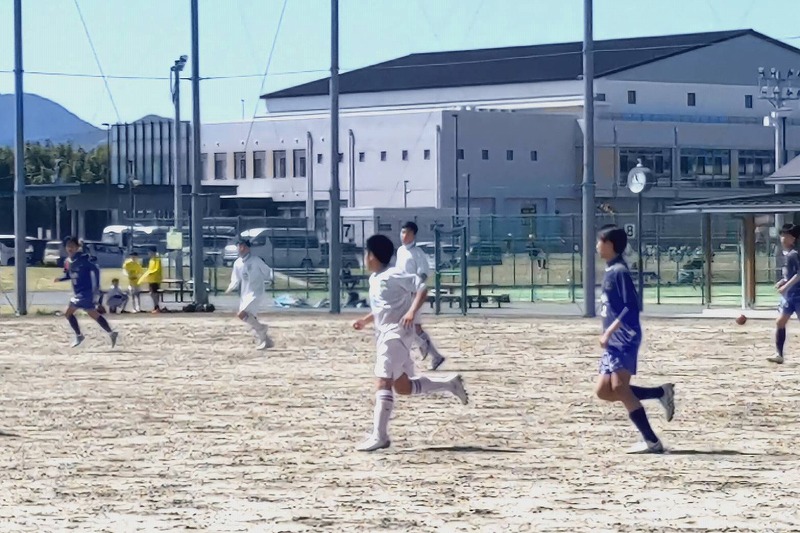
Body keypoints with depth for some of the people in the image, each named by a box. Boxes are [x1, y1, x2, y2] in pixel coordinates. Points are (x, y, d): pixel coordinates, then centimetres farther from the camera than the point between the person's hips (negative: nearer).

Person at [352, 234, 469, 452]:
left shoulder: (393, 275, -12)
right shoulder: (375, 279, 16)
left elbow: (421, 289, -15)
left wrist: (411, 312, -28)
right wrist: (365, 320, 18)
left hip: (396, 334, -10)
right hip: (385, 334, 10)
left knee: (384, 382, -16)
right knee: (403, 387, 12)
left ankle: (379, 436, -20)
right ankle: (450, 384, 24)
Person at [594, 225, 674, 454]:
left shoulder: (619, 271, -12)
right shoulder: (610, 271, 16)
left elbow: (631, 306, -20)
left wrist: (609, 331, -22)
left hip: (624, 339, -10)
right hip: (613, 342, 10)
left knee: (619, 387, -18)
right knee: (603, 391, 5)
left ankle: (652, 441, -20)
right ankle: (661, 393, 10)